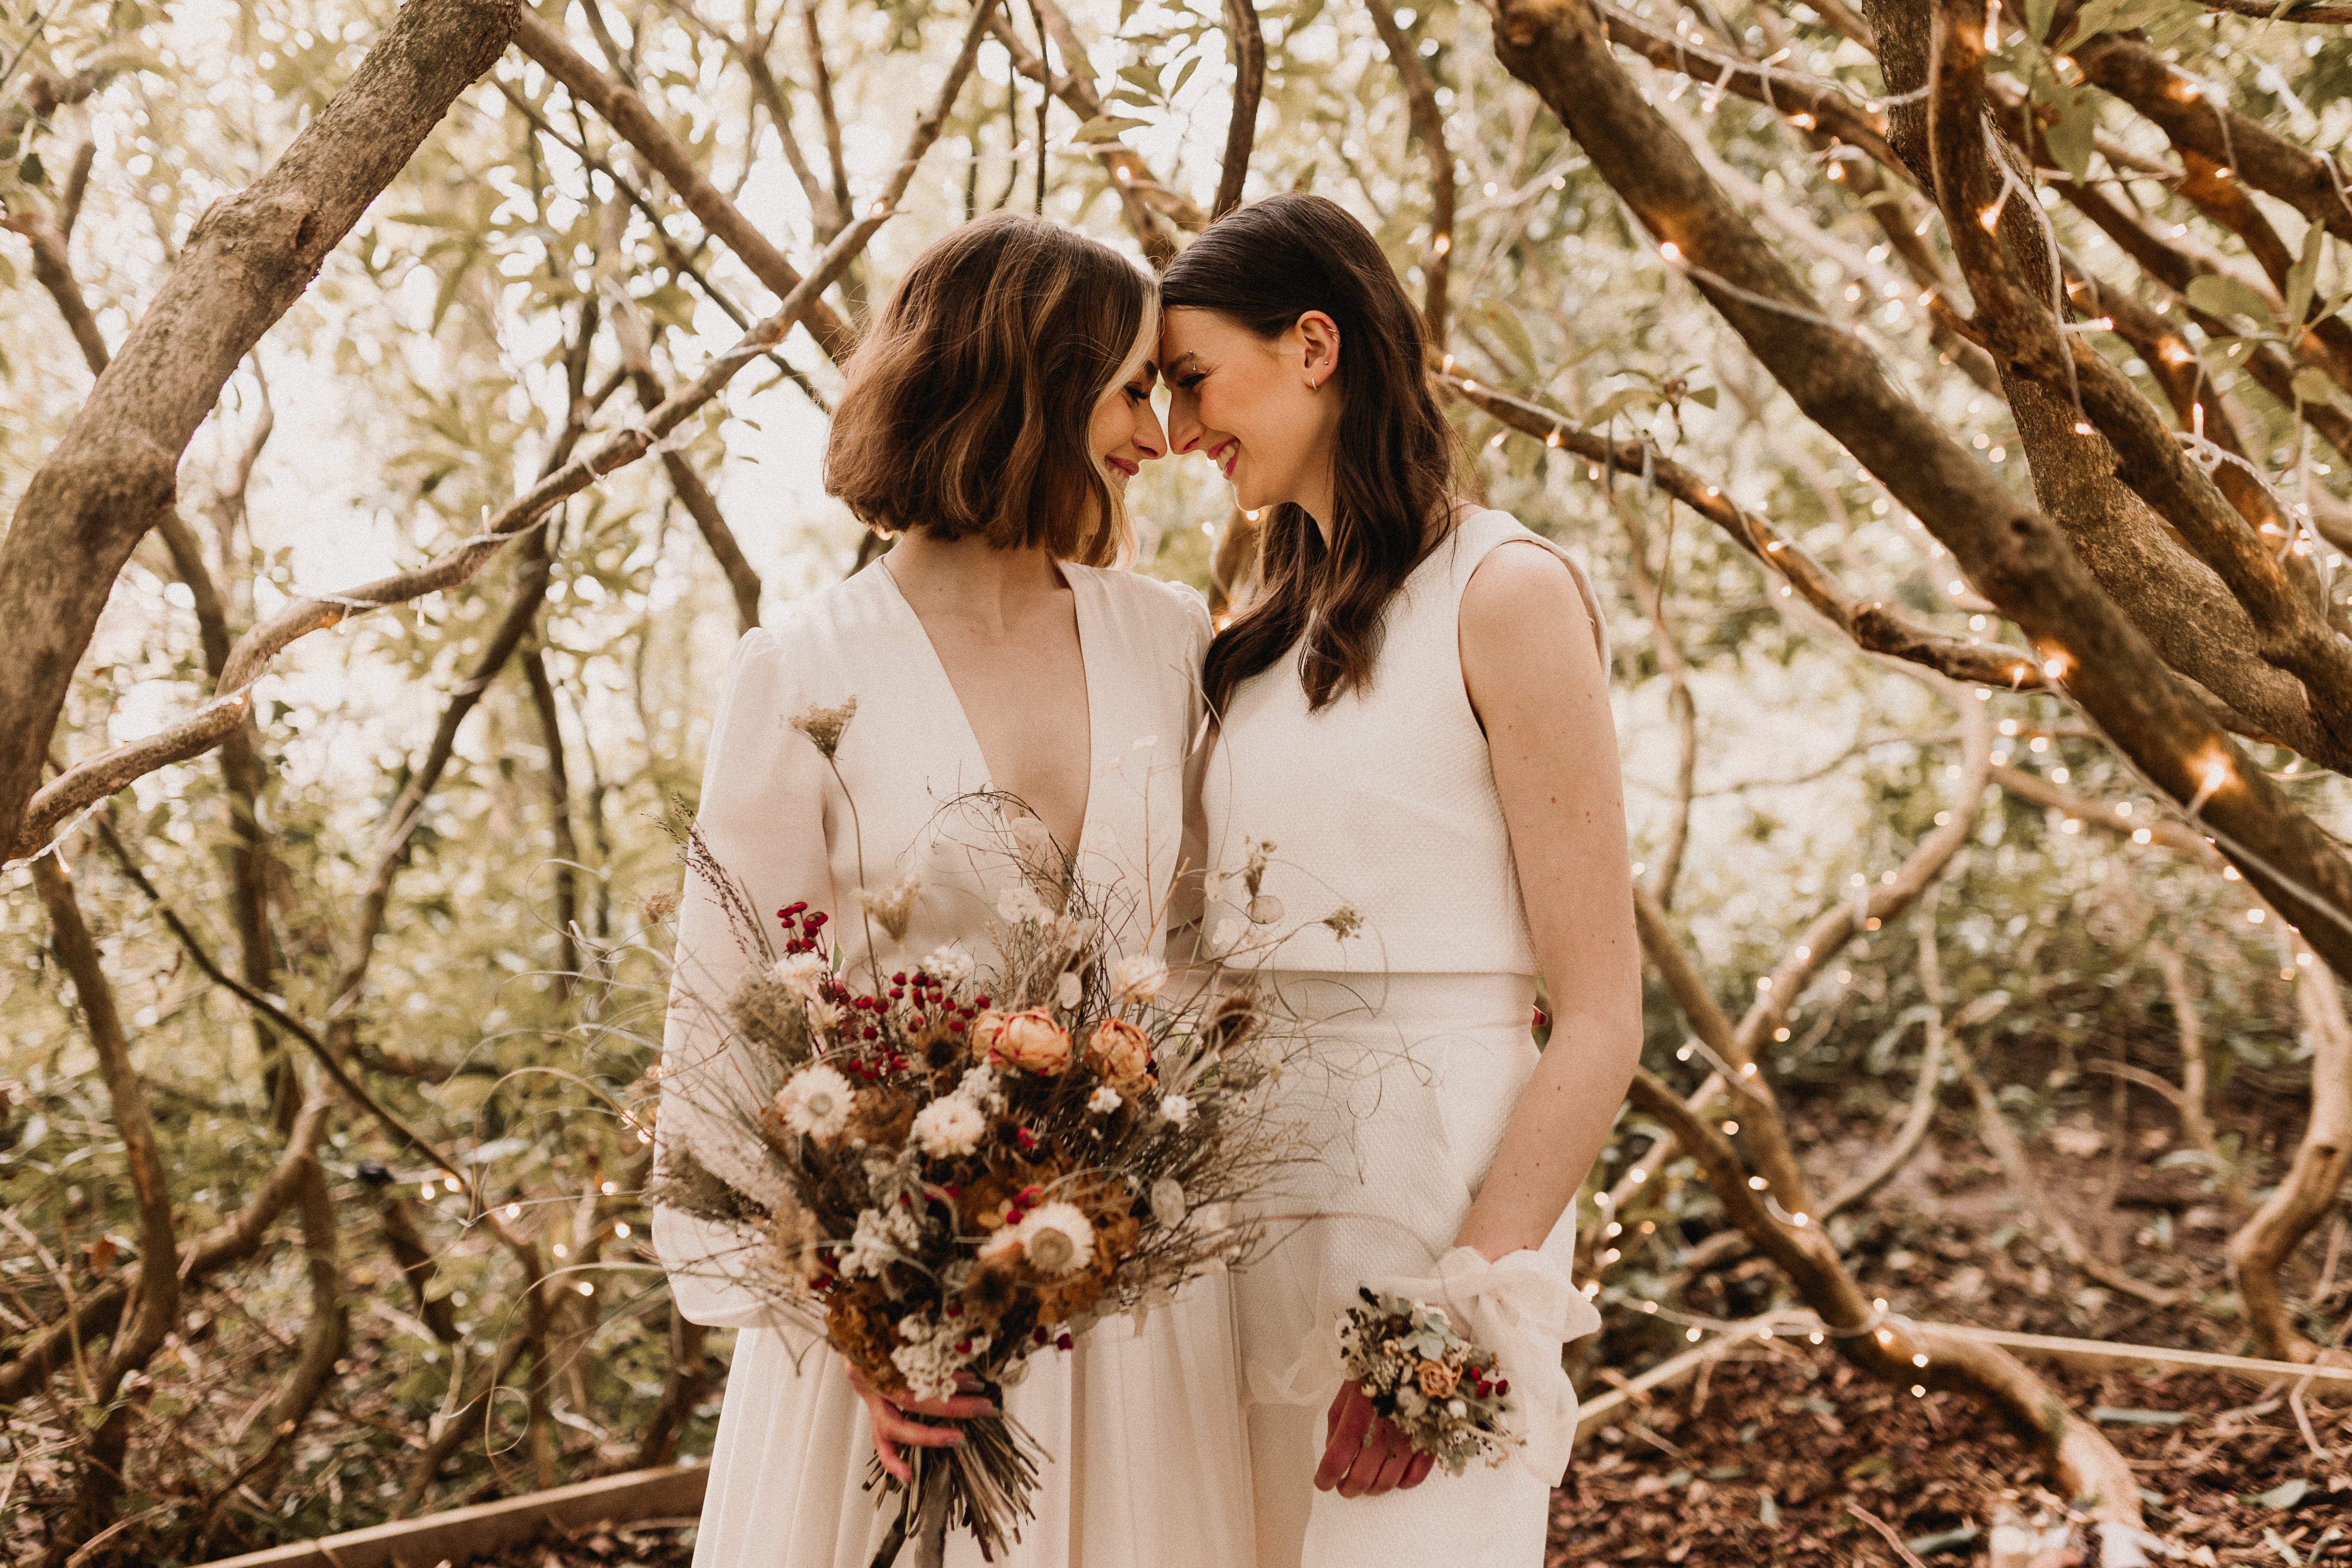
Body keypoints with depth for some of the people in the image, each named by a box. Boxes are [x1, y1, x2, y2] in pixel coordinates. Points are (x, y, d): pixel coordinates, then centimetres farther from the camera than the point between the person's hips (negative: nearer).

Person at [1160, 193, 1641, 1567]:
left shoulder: (1506, 597, -7)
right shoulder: (1274, 632, 13)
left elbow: (1600, 1021, -12)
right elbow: (1241, 959, 11)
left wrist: (1463, 1308, -19)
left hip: (1434, 1196, -6)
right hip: (1252, 1220, 6)